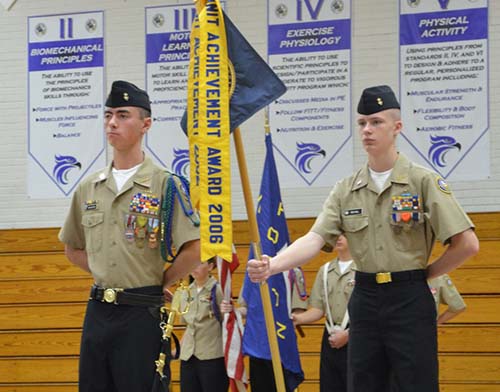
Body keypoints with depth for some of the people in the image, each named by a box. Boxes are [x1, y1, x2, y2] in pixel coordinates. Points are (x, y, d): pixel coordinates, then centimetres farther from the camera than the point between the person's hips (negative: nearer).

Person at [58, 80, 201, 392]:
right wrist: (104, 274, 11)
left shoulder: (165, 185, -6)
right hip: (97, 310, 6)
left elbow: (195, 250, -11)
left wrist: (160, 283, -3)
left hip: (142, 312, -6)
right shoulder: (88, 188, 11)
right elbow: (73, 248, 23)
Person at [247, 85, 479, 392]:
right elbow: (316, 239, -6)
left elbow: (467, 243, -9)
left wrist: (425, 274, -1)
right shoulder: (346, 190, 7)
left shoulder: (424, 181, -5)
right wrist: (273, 265, -22)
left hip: (410, 299, -4)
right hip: (365, 299, 4)